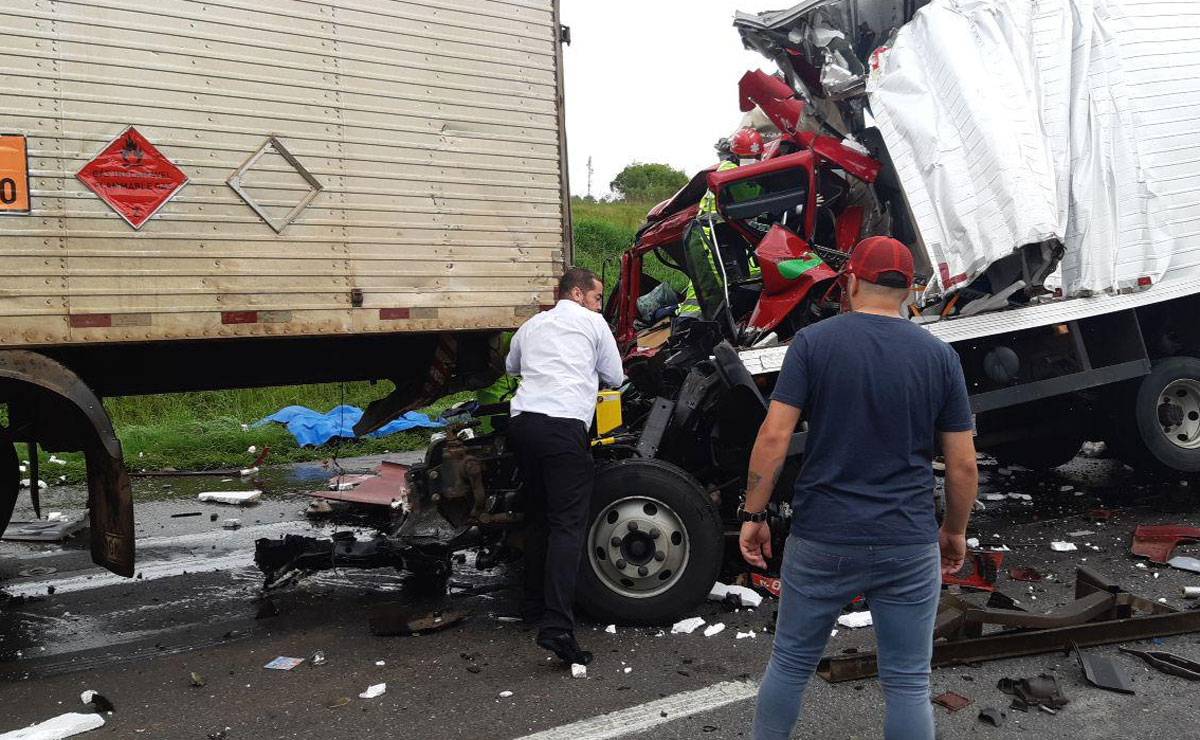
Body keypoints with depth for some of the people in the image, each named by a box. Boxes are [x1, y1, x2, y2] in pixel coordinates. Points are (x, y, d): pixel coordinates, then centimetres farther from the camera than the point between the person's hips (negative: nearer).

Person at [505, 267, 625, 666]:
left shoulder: (531, 325, 25)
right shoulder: (593, 323, 11)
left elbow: (511, 366, 43)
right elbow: (615, 378, 17)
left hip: (523, 420, 6)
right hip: (563, 424, -6)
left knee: (538, 518, 19)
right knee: (567, 524, -11)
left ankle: (535, 607, 26)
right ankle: (556, 626, -21)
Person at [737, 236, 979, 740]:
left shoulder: (814, 342, -5)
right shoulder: (939, 356, 0)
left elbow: (774, 437, -11)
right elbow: (963, 464, 1)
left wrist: (752, 515, -2)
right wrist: (955, 531, 16)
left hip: (821, 539, 0)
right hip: (909, 546, 1)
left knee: (791, 662, 17)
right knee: (908, 683, 11)